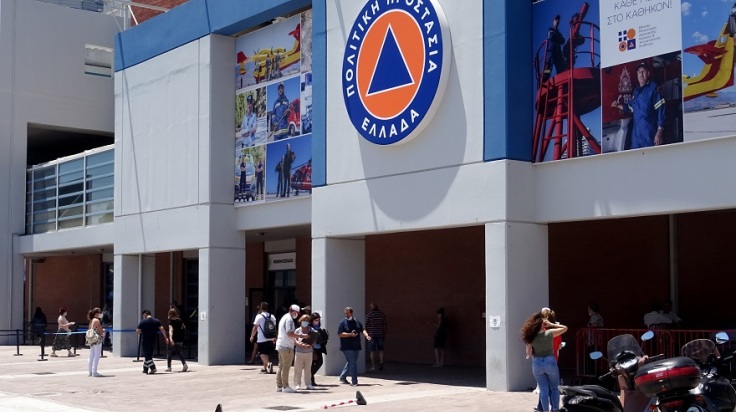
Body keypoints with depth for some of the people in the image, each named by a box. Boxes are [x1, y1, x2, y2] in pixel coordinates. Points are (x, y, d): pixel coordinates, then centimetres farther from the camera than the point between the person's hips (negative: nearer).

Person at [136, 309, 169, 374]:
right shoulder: (156, 321, 5)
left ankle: (153, 368, -15)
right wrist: (166, 338, -2)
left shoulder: (143, 321, -8)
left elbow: (137, 331, -10)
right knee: (149, 354, 17)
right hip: (153, 340, 5)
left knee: (147, 355, -1)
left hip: (145, 340, -5)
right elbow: (162, 329, -4)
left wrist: (140, 332, 13)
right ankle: (145, 369, 23)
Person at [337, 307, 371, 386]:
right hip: (347, 347, -6)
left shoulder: (357, 322, 11)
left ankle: (342, 377, 31)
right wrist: (350, 334, -21)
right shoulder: (343, 322, -5)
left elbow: (362, 330, 16)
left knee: (350, 363, 14)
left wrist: (367, 336, -4)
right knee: (352, 363, -10)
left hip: (356, 346, 6)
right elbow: (340, 334, -11)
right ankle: (354, 381, -5)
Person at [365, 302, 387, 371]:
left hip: (372, 335, -2)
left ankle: (373, 366, 2)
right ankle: (381, 362, -5)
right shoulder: (382, 314, 4)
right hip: (380, 334, 2)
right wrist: (384, 334, 11)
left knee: (373, 350, 3)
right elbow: (385, 325, 3)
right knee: (380, 349, 13)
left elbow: (366, 325, -7)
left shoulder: (368, 314, -5)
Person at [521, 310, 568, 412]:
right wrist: (551, 324, 6)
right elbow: (565, 328, 4)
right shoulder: (549, 333, -8)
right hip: (550, 362, -2)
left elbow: (528, 354, 0)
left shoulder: (531, 337, -3)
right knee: (554, 388, 14)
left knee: (543, 390, 9)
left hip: (537, 363, 2)